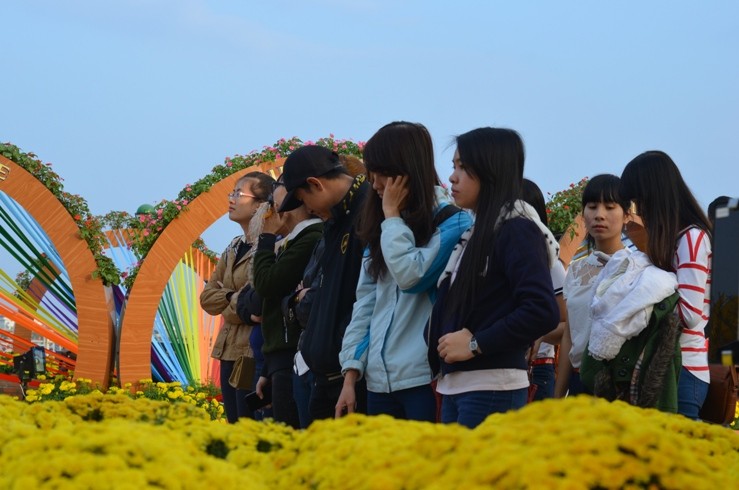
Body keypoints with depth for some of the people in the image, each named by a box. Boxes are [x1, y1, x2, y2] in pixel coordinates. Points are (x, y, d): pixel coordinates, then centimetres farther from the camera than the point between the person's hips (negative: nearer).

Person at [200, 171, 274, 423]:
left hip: (255, 352, -9)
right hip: (229, 350, 9)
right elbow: (207, 297, 14)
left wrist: (231, 308, -2)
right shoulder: (235, 247, 16)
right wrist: (232, 298, -5)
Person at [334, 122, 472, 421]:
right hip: (380, 381, 6)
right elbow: (365, 303, 13)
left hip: (424, 380, -6)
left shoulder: (452, 222, -5)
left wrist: (393, 216, -7)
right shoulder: (381, 228, 15)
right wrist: (351, 376, 8)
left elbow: (412, 276, -19)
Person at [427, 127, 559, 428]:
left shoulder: (517, 231, -9)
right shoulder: (475, 233, 18)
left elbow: (543, 312, -20)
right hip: (455, 389, 9)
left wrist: (476, 344, -16)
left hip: (492, 391, -9)